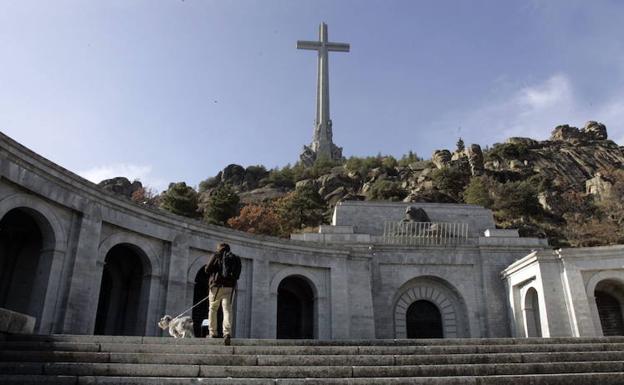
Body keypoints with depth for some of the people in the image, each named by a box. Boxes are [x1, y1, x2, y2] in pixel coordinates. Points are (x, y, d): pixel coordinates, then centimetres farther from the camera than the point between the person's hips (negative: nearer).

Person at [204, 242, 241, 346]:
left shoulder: (216, 256, 3)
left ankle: (213, 333, 13)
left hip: (217, 285, -2)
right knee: (227, 309, -3)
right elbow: (237, 275, 11)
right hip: (230, 286, 2)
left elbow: (207, 269, -1)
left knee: (213, 309, 11)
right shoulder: (235, 258, 13)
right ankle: (227, 332, -19)